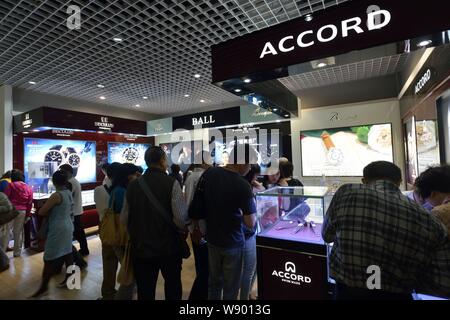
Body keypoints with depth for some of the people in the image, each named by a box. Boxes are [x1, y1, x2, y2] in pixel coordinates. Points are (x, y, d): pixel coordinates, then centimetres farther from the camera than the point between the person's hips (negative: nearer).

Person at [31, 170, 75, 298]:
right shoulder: (69, 193, 5)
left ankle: (44, 286, 11)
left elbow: (41, 212, -15)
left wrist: (49, 213, 5)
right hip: (68, 226, 8)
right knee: (67, 253, 17)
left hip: (58, 229, -8)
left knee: (49, 258, 2)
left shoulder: (56, 195, -19)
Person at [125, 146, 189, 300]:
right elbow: (181, 217, -22)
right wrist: (183, 232, -1)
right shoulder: (171, 183, -15)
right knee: (173, 288, 19)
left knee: (145, 291, 18)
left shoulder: (133, 185, -2)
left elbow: (125, 217, 3)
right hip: (169, 246, -3)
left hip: (141, 247, 4)